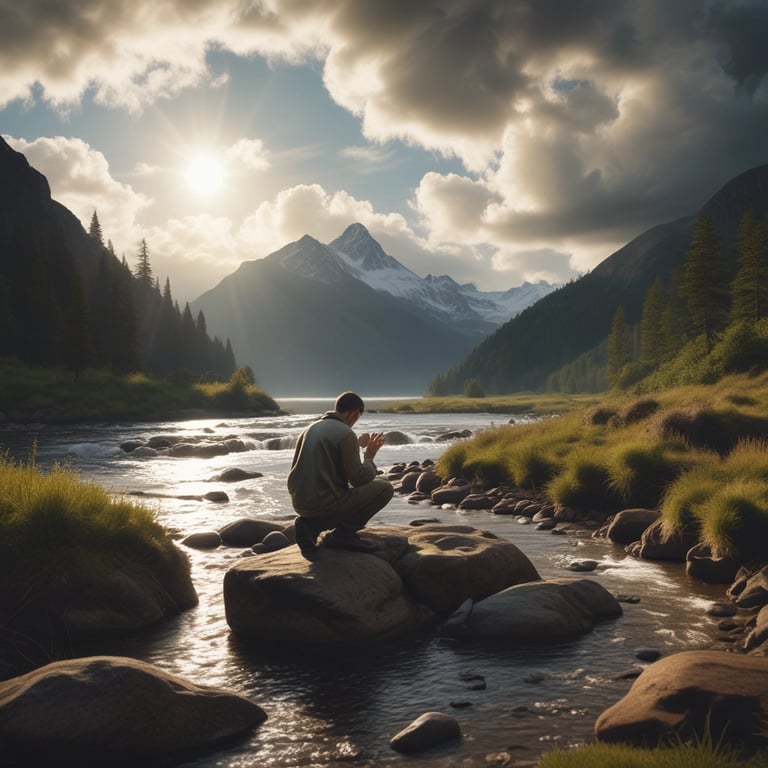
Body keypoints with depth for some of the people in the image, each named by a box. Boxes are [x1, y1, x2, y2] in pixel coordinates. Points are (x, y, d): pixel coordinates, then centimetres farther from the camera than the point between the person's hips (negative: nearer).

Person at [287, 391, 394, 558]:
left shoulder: (310, 429, 14)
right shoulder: (346, 434, -10)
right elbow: (359, 479, -11)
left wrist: (357, 446, 33)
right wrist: (369, 455, 7)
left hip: (299, 503, 8)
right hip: (325, 503, -8)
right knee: (385, 488, 3)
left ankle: (312, 525, 8)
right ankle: (342, 533, -2)